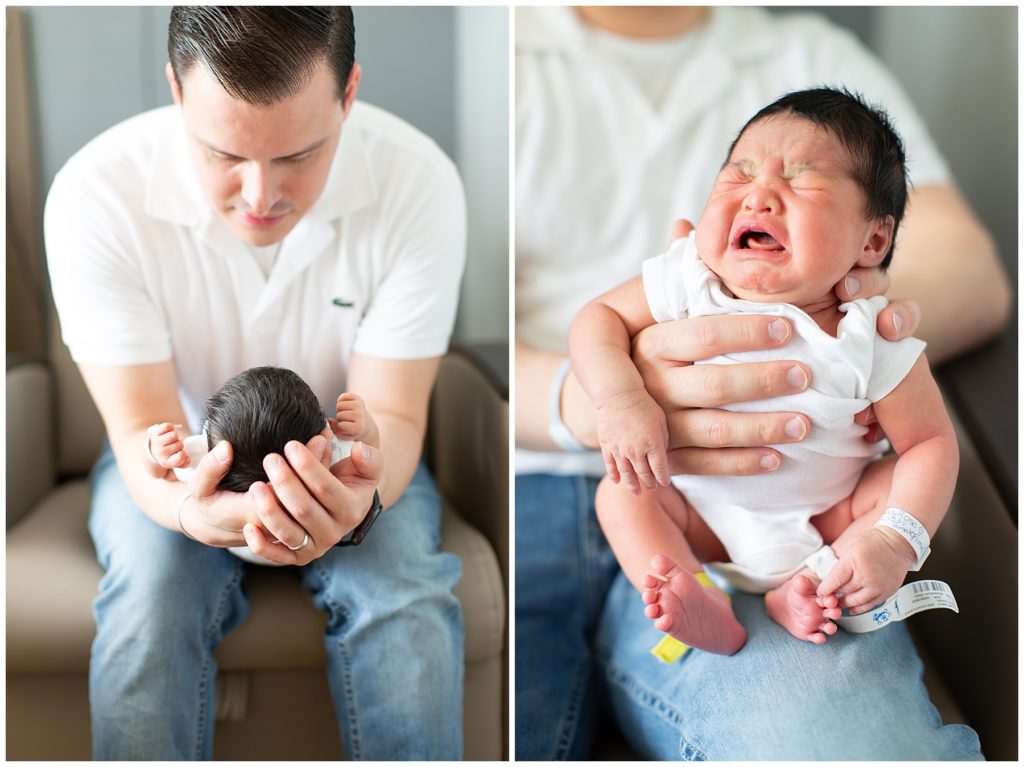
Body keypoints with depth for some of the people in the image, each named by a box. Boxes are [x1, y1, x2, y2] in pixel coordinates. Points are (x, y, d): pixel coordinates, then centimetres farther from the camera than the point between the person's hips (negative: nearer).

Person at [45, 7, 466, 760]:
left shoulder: (420, 184, -24)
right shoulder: (96, 196, -24)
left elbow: (391, 412, -20)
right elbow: (143, 427, -21)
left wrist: (360, 496, -44)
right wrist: (190, 507, -46)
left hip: (339, 455, 1)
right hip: (183, 461, 0)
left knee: (406, 598, -28)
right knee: (151, 592, -30)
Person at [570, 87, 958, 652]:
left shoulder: (873, 337, -21)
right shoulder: (690, 280, -18)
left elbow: (932, 442, -17)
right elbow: (600, 316, -12)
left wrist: (895, 542, -32)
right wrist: (620, 399, -32)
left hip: (825, 515, -1)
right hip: (704, 510, 1)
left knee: (899, 482, -18)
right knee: (620, 491, -16)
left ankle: (806, 591, -27)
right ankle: (703, 608, -30)